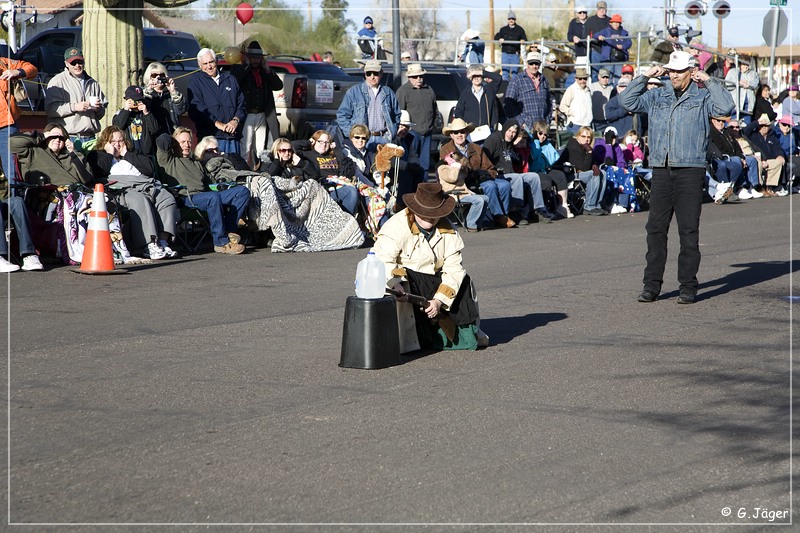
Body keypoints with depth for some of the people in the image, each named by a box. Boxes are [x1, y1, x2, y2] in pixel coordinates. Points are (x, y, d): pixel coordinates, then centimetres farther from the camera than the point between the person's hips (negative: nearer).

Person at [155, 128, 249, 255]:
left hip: (204, 194, 7)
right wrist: (174, 143, 18)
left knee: (243, 191, -10)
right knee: (214, 197, -40)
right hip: (186, 198, -7)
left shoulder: (197, 163, 35)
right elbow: (162, 140, -2)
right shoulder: (169, 160, 14)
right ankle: (221, 243, -37)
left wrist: (219, 187, 14)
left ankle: (229, 230, -23)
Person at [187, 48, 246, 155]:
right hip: (210, 135, -4)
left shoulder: (230, 79, 17)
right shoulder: (196, 81, 6)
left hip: (233, 136, 4)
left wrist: (236, 120, -6)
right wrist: (217, 123, -14)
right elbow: (196, 109, -5)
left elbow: (241, 104, 14)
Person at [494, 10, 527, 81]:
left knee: (515, 71, 1)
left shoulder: (520, 29, 7)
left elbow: (525, 39, 3)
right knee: (505, 71, 1)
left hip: (515, 54, -1)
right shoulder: (503, 29, 12)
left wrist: (523, 41, -20)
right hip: (505, 53, 1)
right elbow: (496, 37, 11)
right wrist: (500, 39, -12)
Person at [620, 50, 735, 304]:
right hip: (661, 169, 4)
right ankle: (652, 284, 7)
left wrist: (710, 81, -7)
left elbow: (726, 107, -12)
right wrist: (644, 77, 6)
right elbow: (628, 102, 11)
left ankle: (688, 286, 4)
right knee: (655, 228, 2)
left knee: (689, 230, -2)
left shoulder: (702, 97, 4)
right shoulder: (657, 96, 15)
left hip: (690, 171, -3)